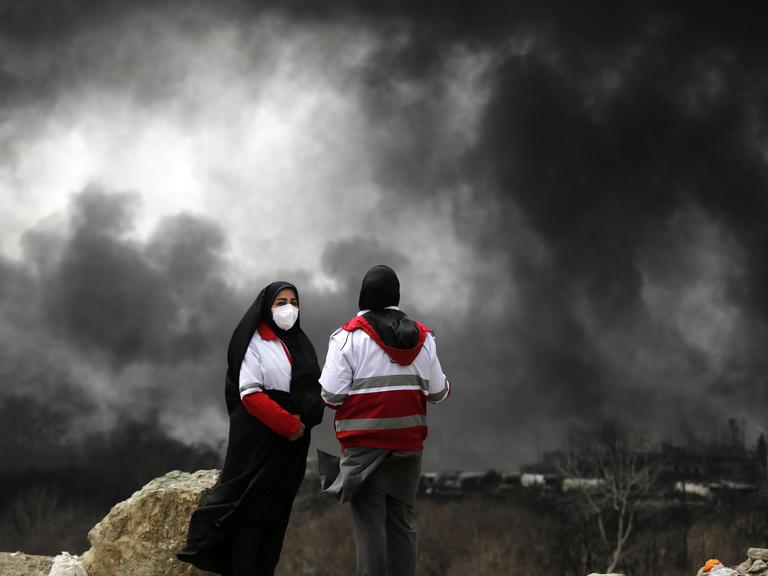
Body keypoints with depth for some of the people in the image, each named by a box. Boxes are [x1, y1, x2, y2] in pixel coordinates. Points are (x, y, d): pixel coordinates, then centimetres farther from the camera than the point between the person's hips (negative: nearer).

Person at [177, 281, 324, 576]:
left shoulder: (299, 344, 15)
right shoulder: (255, 342, -5)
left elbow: (314, 390, 16)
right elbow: (251, 395, -13)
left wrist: (305, 418, -3)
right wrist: (290, 425, -18)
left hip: (292, 443, 6)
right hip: (259, 438, -6)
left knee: (276, 515, 7)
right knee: (252, 510, -7)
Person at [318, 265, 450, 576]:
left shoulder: (349, 335, -7)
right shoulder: (421, 337, 6)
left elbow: (330, 394, -12)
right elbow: (437, 392, 8)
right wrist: (447, 386, 30)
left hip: (363, 442, -4)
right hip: (408, 442, 4)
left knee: (369, 519, -3)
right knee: (402, 518, 11)